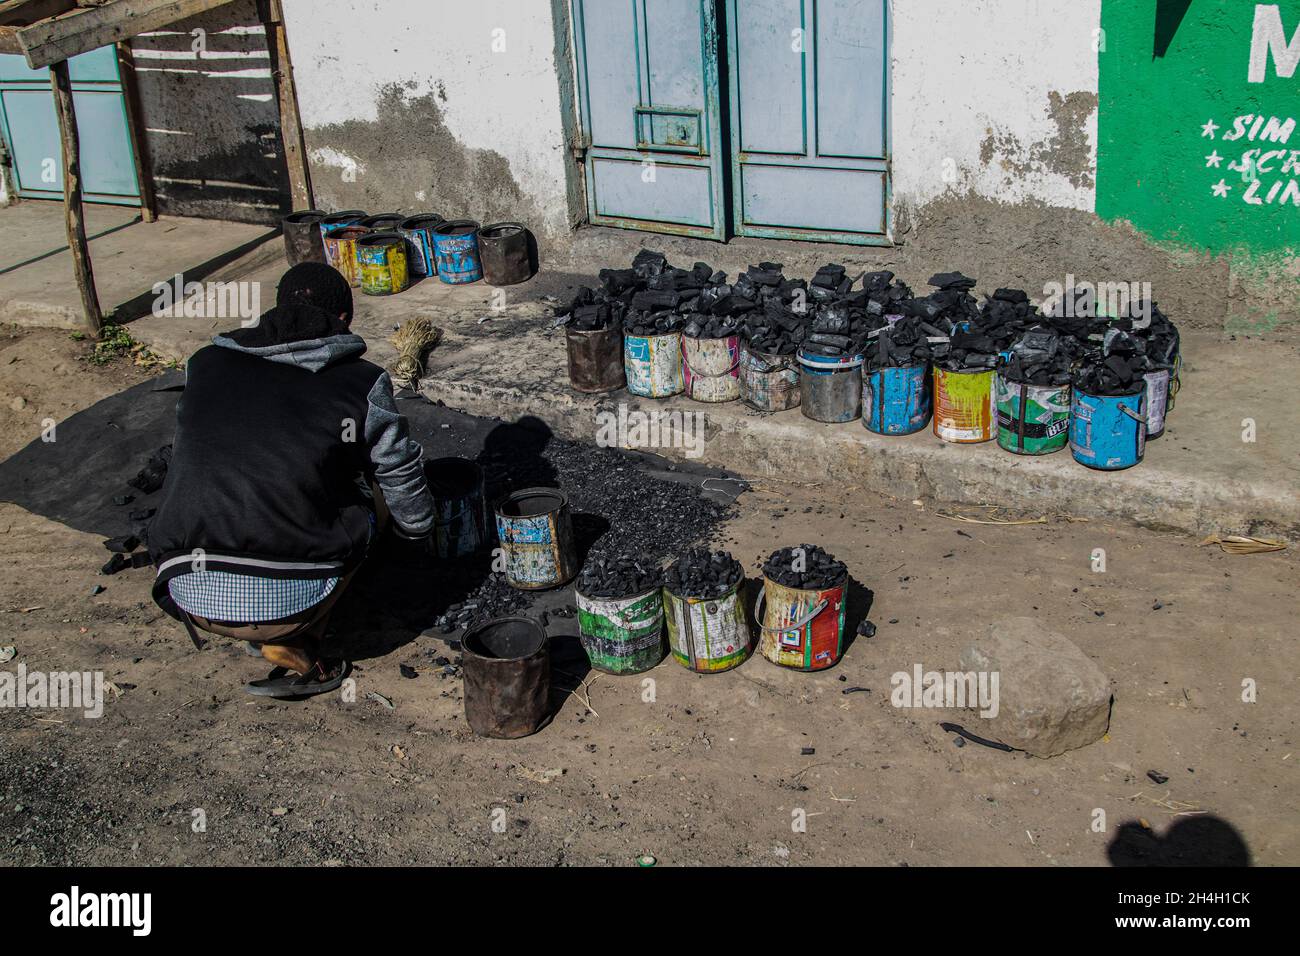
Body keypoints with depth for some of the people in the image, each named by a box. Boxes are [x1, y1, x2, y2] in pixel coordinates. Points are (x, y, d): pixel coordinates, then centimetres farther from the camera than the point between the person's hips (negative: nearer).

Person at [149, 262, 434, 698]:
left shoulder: (205, 364, 14)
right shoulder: (362, 383, 4)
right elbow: (400, 475, 14)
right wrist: (420, 532, 37)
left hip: (187, 595, 4)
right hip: (290, 599, -4)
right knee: (373, 493, 22)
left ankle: (272, 635, 13)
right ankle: (294, 651, 7)